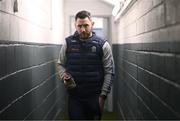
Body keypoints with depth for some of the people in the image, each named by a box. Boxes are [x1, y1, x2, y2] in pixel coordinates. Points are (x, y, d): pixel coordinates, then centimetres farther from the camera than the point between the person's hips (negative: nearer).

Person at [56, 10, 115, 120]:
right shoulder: (68, 43, 2)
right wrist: (64, 76, -9)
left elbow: (109, 72, -3)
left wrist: (103, 95, -8)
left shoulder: (102, 44, -3)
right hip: (74, 96, 1)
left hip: (95, 97, 0)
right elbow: (60, 64, 12)